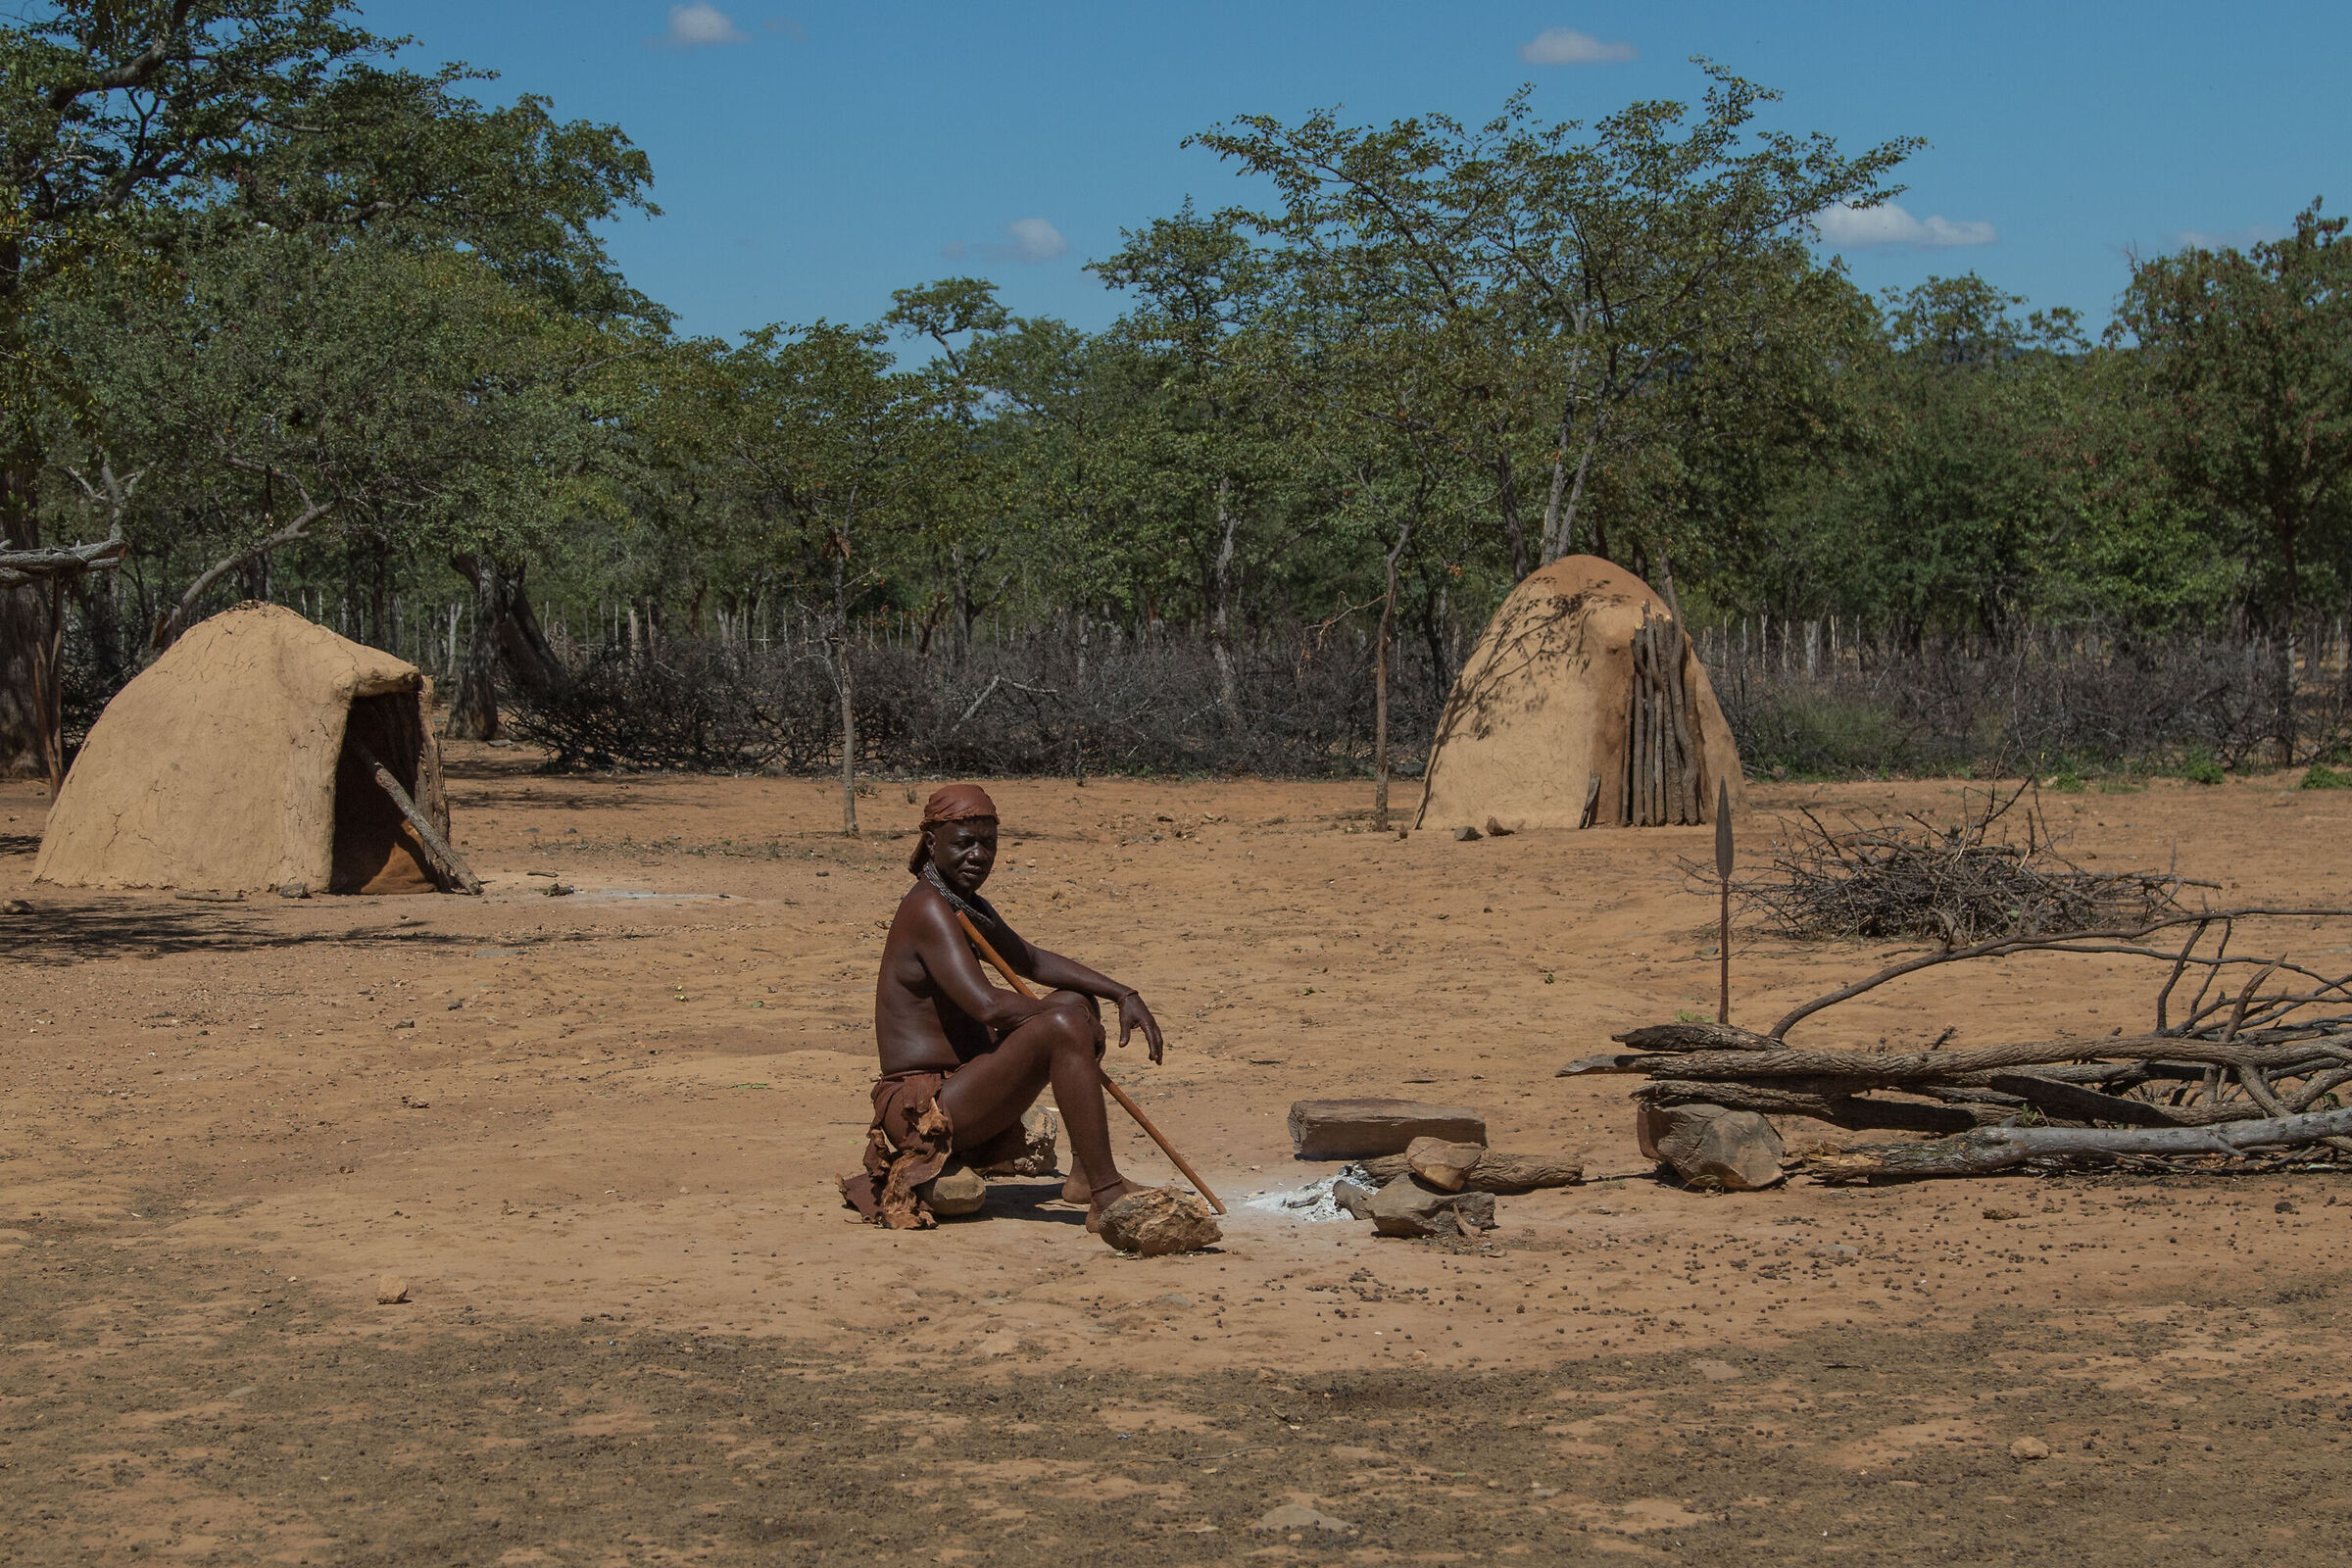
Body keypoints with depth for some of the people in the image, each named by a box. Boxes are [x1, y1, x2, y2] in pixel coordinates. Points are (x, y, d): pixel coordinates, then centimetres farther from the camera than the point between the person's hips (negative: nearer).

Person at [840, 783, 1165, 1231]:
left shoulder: (966, 905, 17)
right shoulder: (928, 908, -16)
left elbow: (1033, 962, 29)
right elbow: (988, 1006, -27)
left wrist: (1124, 995, 17)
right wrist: (1058, 1013, -12)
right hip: (921, 1107, -11)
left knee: (1079, 1000, 21)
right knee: (1062, 1025, -29)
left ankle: (1085, 1173, 13)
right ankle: (1107, 1198, -32)